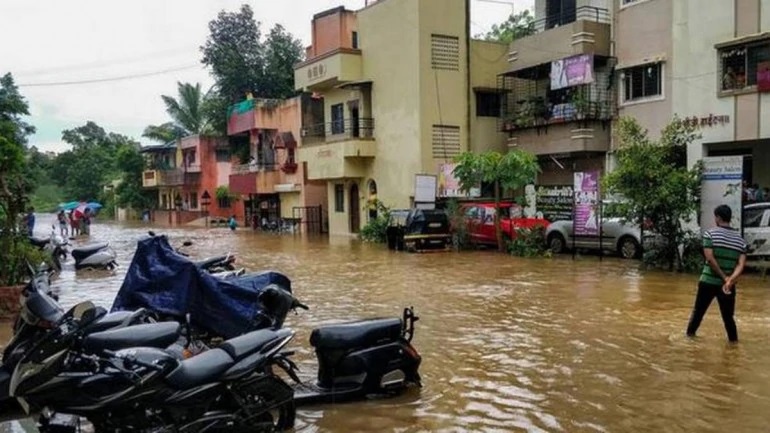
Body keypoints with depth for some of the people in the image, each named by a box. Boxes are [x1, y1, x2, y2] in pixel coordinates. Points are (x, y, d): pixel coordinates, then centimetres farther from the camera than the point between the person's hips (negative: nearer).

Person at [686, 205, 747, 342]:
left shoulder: (710, 233, -7)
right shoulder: (740, 239, 5)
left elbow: (710, 259, -15)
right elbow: (741, 265, -6)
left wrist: (724, 278, -11)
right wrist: (730, 280, -17)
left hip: (708, 281, -2)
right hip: (728, 284, 2)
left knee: (698, 310, 14)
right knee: (728, 315, 12)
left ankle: (690, 333, 27)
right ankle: (733, 341, 14)